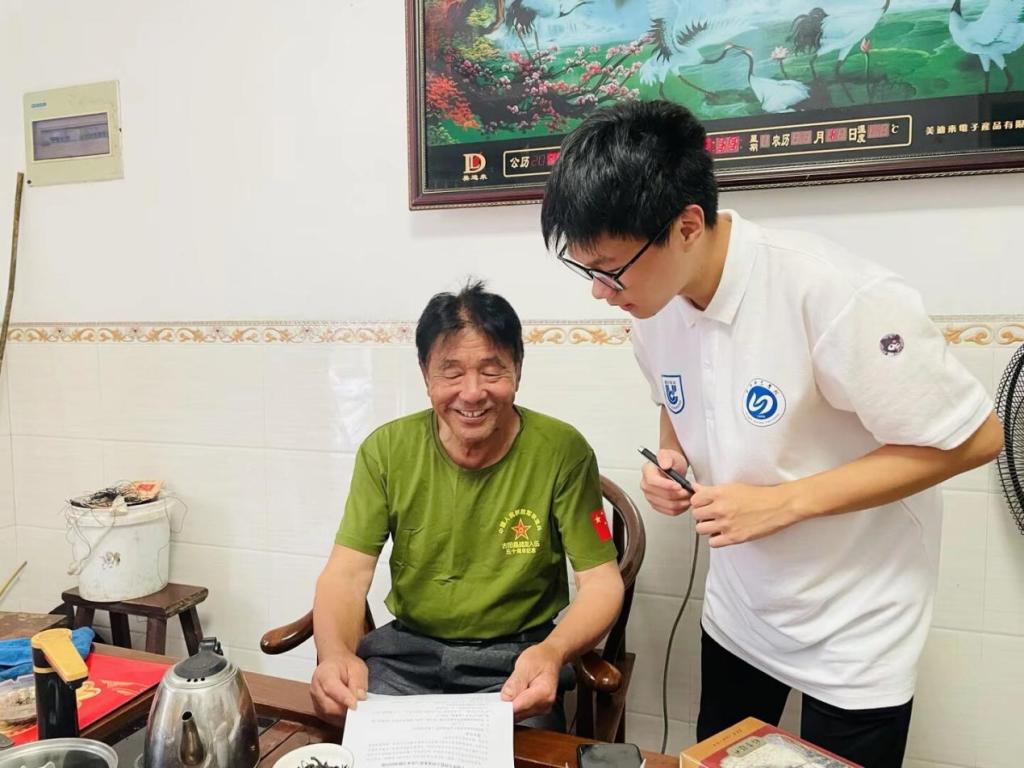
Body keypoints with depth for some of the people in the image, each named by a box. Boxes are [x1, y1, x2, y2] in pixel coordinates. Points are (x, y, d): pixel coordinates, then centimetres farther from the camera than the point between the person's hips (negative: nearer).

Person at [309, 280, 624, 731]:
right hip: (406, 650, 2)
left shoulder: (561, 451, -14)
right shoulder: (386, 450, -6)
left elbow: (601, 581, -11)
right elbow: (347, 574, -8)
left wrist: (553, 652, -32)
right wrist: (335, 653, -30)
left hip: (516, 657, -1)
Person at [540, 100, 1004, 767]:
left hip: (852, 629, -5)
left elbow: (973, 438, -21)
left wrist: (782, 503, -25)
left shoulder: (835, 295, -30)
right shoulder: (654, 301, -9)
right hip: (737, 613, 6)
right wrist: (672, 458, -11)